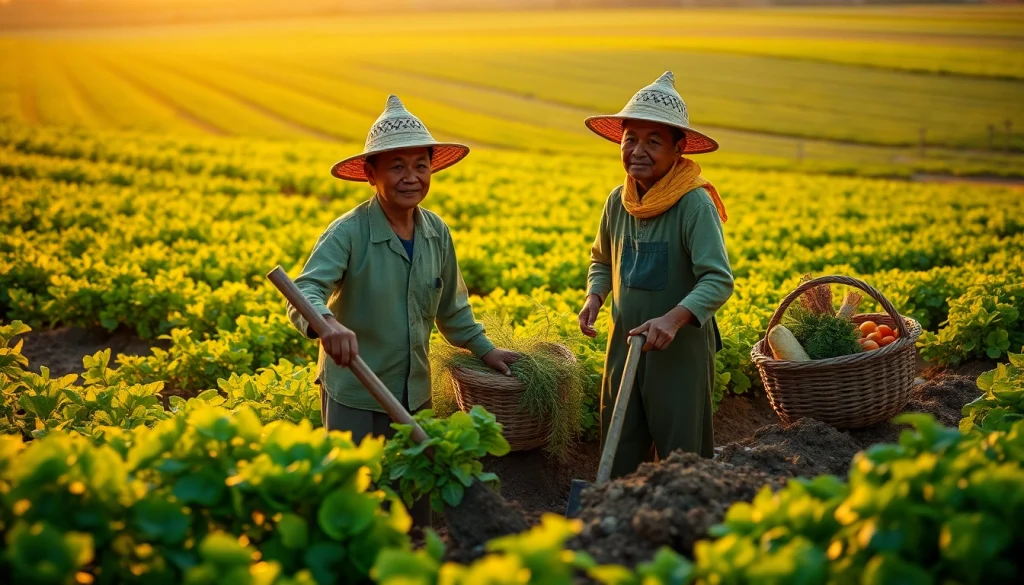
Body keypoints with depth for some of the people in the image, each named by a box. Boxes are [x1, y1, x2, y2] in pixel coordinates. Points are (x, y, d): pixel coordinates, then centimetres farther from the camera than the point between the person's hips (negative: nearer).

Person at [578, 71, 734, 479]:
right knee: (619, 450, 16)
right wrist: (594, 296, -4)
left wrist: (675, 317, -38)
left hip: (681, 349, -6)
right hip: (624, 343, 6)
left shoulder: (695, 204, -19)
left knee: (681, 456, 8)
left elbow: (718, 280, -23)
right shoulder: (618, 201, 1)